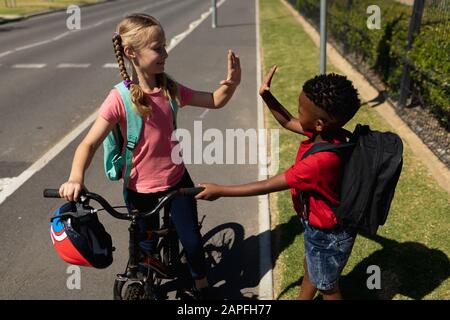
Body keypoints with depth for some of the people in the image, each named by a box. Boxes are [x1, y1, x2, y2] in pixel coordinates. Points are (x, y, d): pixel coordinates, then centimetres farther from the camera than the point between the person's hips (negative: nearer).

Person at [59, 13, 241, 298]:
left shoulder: (170, 88, -7)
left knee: (192, 239, 13)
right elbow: (90, 143, -19)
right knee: (147, 243, 19)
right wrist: (76, 178, -35)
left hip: (177, 180, 3)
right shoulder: (120, 98, -20)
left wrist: (231, 83, -20)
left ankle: (202, 285, 41)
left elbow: (215, 101, 1)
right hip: (141, 188, -3)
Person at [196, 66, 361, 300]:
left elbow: (268, 186, -32)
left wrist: (219, 190, -24)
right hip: (320, 224, 8)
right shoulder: (328, 131, -15)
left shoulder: (320, 160, -40)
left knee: (327, 287, 19)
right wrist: (266, 96, -11)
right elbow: (288, 122, 3)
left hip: (327, 235, -8)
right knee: (309, 267, 32)